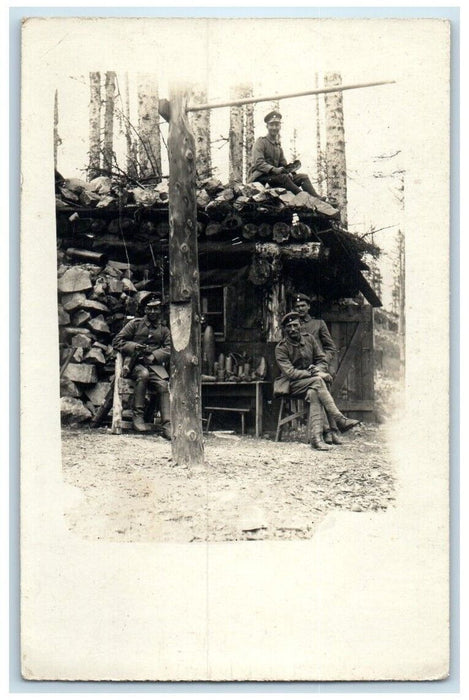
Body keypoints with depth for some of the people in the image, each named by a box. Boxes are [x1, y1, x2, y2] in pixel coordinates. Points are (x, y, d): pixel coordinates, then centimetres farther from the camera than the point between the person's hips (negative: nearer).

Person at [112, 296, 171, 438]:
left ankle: (167, 425, -33)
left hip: (155, 364, 2)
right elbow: (117, 341, 9)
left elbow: (169, 349, 7)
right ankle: (137, 415, -31)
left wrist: (154, 356, -12)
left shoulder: (164, 330, 20)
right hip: (136, 364, -2)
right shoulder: (135, 324, 14)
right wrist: (134, 347, -8)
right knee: (143, 374, -38)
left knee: (164, 386, -28)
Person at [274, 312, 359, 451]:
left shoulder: (309, 338, 7)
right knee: (317, 382, -33)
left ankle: (316, 438, -41)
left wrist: (318, 370, -13)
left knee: (314, 394, -33)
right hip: (292, 385, -4)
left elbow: (322, 360, 12)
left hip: (311, 384, 4)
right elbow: (290, 373, -17)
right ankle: (340, 420, -37)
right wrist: (314, 374, -24)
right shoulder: (281, 348, -8)